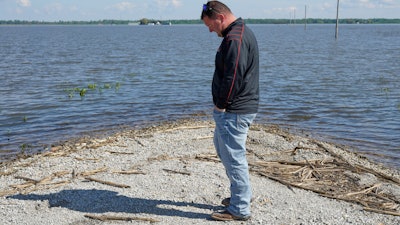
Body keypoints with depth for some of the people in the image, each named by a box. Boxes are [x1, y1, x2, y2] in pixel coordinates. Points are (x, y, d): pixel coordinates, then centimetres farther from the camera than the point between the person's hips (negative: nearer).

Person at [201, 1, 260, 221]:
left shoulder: (234, 39, -19)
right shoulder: (241, 32, 15)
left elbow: (232, 78, -26)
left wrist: (221, 104, -14)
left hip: (233, 111, -11)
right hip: (240, 107, 11)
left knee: (233, 156, -2)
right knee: (221, 145, 23)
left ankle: (240, 209, 11)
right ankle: (242, 194, 33)